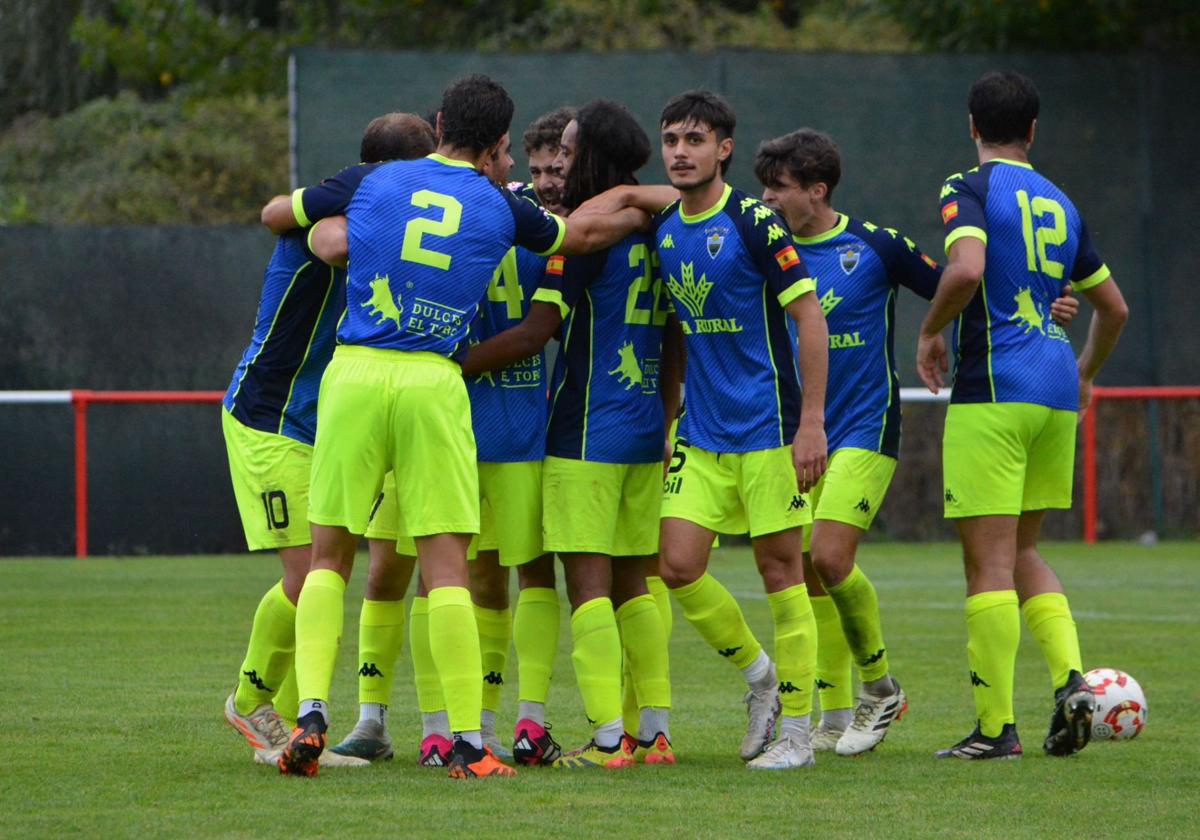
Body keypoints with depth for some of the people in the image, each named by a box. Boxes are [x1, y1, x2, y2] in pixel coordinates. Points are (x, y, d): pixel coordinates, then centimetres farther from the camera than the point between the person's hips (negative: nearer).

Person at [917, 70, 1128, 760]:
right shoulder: (1059, 204, 15)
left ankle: (996, 727, -4)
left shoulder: (969, 189, -4)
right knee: (1022, 552, 18)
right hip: (1057, 393, 6)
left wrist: (931, 332, -6)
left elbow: (967, 270, -24)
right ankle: (1071, 677, -2)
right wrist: (1087, 372, 39)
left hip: (992, 391, -6)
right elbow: (1114, 307, 22)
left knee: (989, 560, -4)